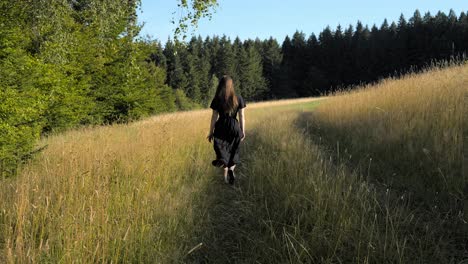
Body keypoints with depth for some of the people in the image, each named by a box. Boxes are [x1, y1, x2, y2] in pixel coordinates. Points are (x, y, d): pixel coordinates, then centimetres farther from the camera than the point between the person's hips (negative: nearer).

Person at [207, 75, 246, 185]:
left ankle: (226, 173, 10)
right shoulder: (238, 98, -2)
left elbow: (214, 117, -4)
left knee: (223, 152, 12)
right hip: (234, 127, 1)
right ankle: (231, 169, -8)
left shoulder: (217, 100, -5)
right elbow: (242, 116, -1)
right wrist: (243, 131, 8)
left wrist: (211, 132, 4)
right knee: (233, 151, 14)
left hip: (221, 128, -1)